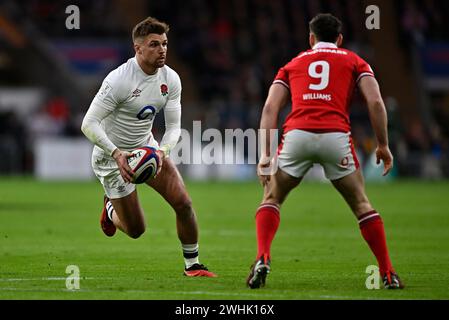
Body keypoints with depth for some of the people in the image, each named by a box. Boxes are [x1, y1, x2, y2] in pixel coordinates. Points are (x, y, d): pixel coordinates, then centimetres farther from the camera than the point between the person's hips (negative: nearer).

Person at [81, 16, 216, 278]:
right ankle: (111, 209, 36)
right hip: (112, 155, -5)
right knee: (136, 230, 0)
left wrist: (162, 151, -25)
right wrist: (116, 153, -39)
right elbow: (89, 124, -28)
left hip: (147, 147, 5)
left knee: (183, 202, -12)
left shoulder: (171, 79, -8)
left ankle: (192, 265, 6)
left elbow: (174, 126, -4)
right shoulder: (118, 80, -27)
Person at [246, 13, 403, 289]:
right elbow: (375, 102, 7)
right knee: (362, 205, 14)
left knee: (272, 199, 19)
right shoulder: (354, 62, 22)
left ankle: (262, 259, -3)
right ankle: (388, 274, 11)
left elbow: (270, 107, 14)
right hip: (336, 135, -1)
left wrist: (266, 153, 10)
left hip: (297, 134, 1)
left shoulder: (293, 64, 27)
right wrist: (383, 145, 12)